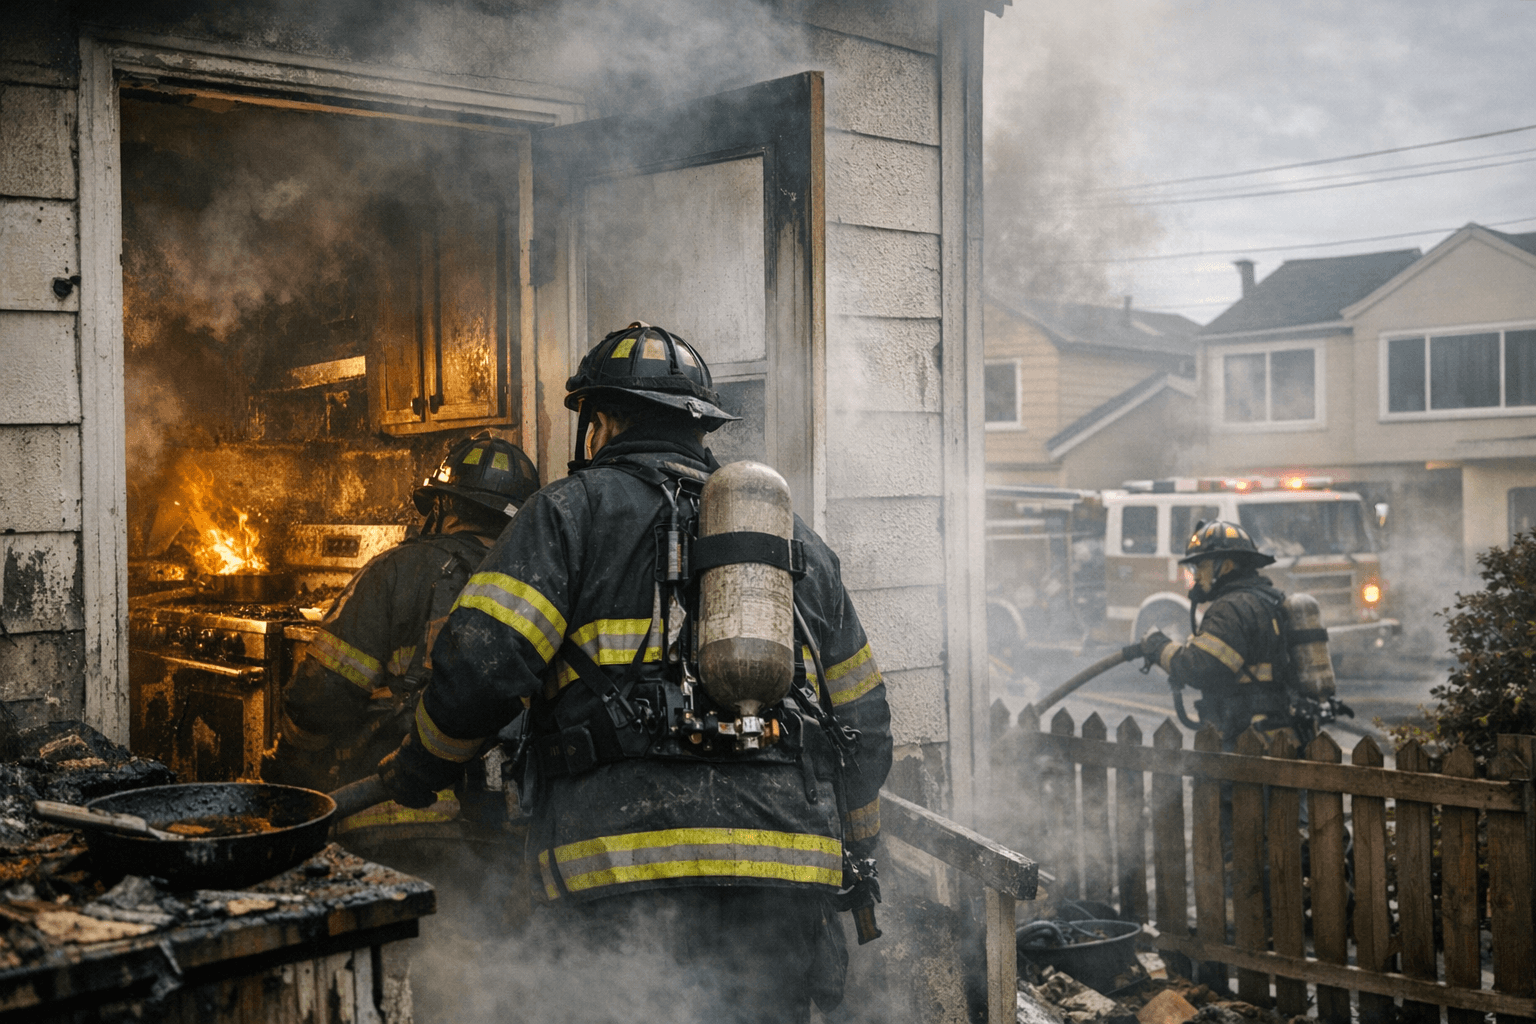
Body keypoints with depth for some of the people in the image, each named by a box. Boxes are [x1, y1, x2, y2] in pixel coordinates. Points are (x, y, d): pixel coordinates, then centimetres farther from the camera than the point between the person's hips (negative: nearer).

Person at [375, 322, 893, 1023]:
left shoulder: (575, 507, 7)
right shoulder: (795, 535, 22)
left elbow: (480, 666, -6)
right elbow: (862, 722, 23)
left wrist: (416, 769, 13)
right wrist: (853, 862, 34)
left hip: (626, 865, -4)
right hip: (787, 872, 5)